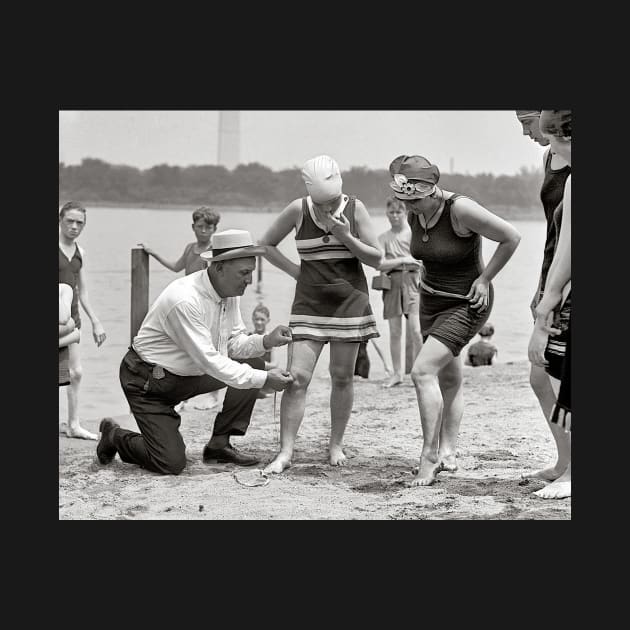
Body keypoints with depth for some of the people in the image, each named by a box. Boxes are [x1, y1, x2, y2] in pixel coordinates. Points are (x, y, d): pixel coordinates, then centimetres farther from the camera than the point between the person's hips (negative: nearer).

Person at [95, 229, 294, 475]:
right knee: (171, 464, -14)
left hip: (189, 374, 8)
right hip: (148, 380, -8)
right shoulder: (185, 300, -31)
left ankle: (219, 445, 4)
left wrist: (265, 341, -19)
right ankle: (115, 436, 15)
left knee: (253, 362, -5)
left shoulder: (229, 292, -4)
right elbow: (209, 361, -31)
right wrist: (263, 379, -30)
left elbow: (234, 343, 2)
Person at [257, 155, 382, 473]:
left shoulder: (355, 208, -4)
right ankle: (285, 452, -8)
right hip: (309, 301, 0)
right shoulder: (298, 210, -5)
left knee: (342, 376, 5)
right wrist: (295, 270, -1)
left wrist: (346, 237, -17)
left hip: (349, 300, 1)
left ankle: (336, 444, 20)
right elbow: (266, 244, 8)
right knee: (297, 376, -10)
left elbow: (376, 259, -3)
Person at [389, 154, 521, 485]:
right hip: (431, 299, 8)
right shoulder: (413, 214, -4)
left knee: (423, 371, -19)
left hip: (466, 304, -8)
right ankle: (448, 453, 23)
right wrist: (429, 276, 9)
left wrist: (484, 278, -14)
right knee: (448, 378, 14)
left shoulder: (462, 210, -26)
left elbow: (511, 237, -18)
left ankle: (429, 457, -13)